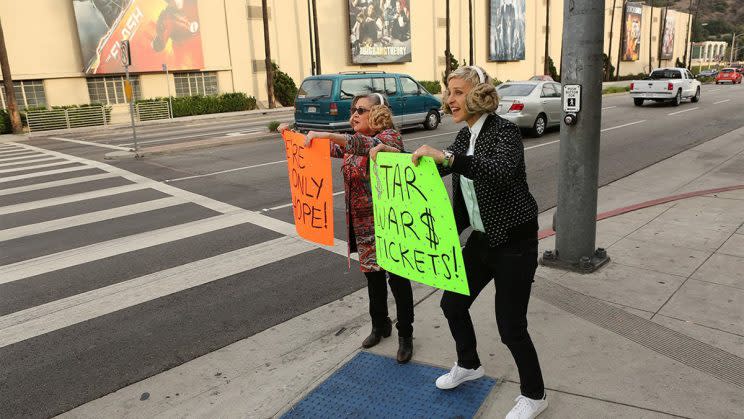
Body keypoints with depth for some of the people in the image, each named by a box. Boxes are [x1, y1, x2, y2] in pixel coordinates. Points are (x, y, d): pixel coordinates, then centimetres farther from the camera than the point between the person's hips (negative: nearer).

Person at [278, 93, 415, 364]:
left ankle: (405, 335, 19)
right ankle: (380, 325, 37)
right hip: (363, 223, 7)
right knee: (372, 275, 18)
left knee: (397, 278, 2)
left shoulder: (390, 136, -12)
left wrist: (330, 135, -42)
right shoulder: (353, 141, 11)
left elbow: (373, 146, -35)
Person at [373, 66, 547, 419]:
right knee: (452, 303, 16)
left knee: (510, 326, 0)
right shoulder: (465, 135, 6)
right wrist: (395, 154, 2)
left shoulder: (504, 131, -19)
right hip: (480, 240, 8)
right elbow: (436, 167, 15)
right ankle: (468, 366, 43)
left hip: (514, 243, -8)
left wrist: (448, 158, -46)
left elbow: (503, 171, -39)